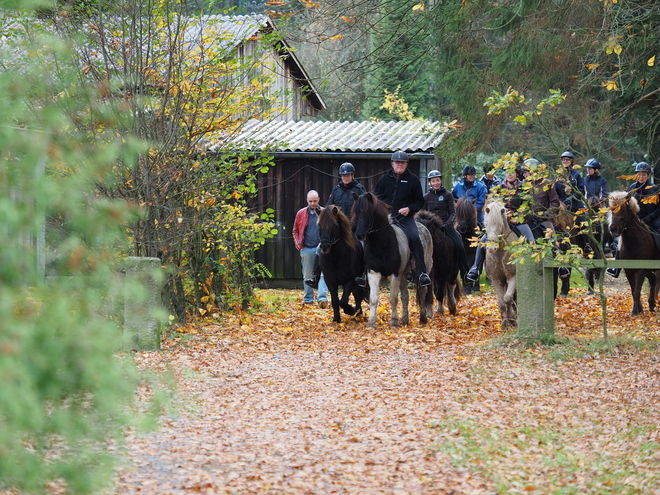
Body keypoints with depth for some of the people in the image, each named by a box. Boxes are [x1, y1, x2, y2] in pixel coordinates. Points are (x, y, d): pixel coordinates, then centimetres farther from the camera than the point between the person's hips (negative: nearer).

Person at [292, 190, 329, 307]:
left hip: (321, 248, -2)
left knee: (322, 274, -12)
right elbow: (295, 230, 14)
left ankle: (322, 298, -18)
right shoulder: (301, 213, 5)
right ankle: (308, 299, 19)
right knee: (307, 276, 9)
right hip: (306, 249, 2)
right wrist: (297, 242, -1)